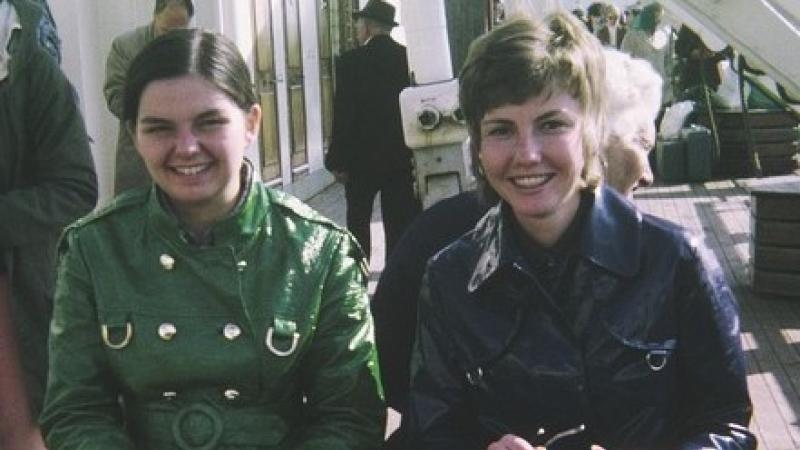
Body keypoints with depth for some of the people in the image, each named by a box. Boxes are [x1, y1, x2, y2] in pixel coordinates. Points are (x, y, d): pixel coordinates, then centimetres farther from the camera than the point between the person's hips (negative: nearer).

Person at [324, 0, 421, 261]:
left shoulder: (350, 62, -11)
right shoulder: (410, 58, -2)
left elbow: (343, 116, -11)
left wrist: (337, 161, -4)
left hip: (362, 158, -2)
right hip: (403, 158, 3)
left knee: (358, 220, 12)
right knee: (400, 222, 7)